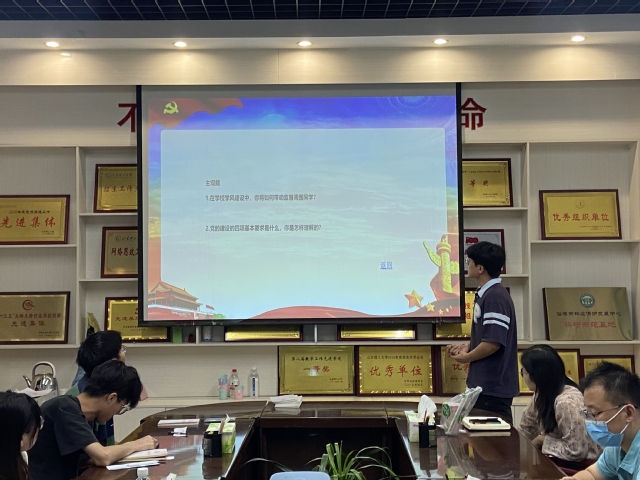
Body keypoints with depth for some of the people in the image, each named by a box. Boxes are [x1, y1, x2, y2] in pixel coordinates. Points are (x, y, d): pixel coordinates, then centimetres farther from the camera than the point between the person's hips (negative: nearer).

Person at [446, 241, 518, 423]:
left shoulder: (495, 297, -19)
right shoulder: (486, 294, 12)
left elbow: (493, 342, -25)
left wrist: (466, 357, -11)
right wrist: (467, 346, 7)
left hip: (493, 386, -10)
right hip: (485, 382, 10)